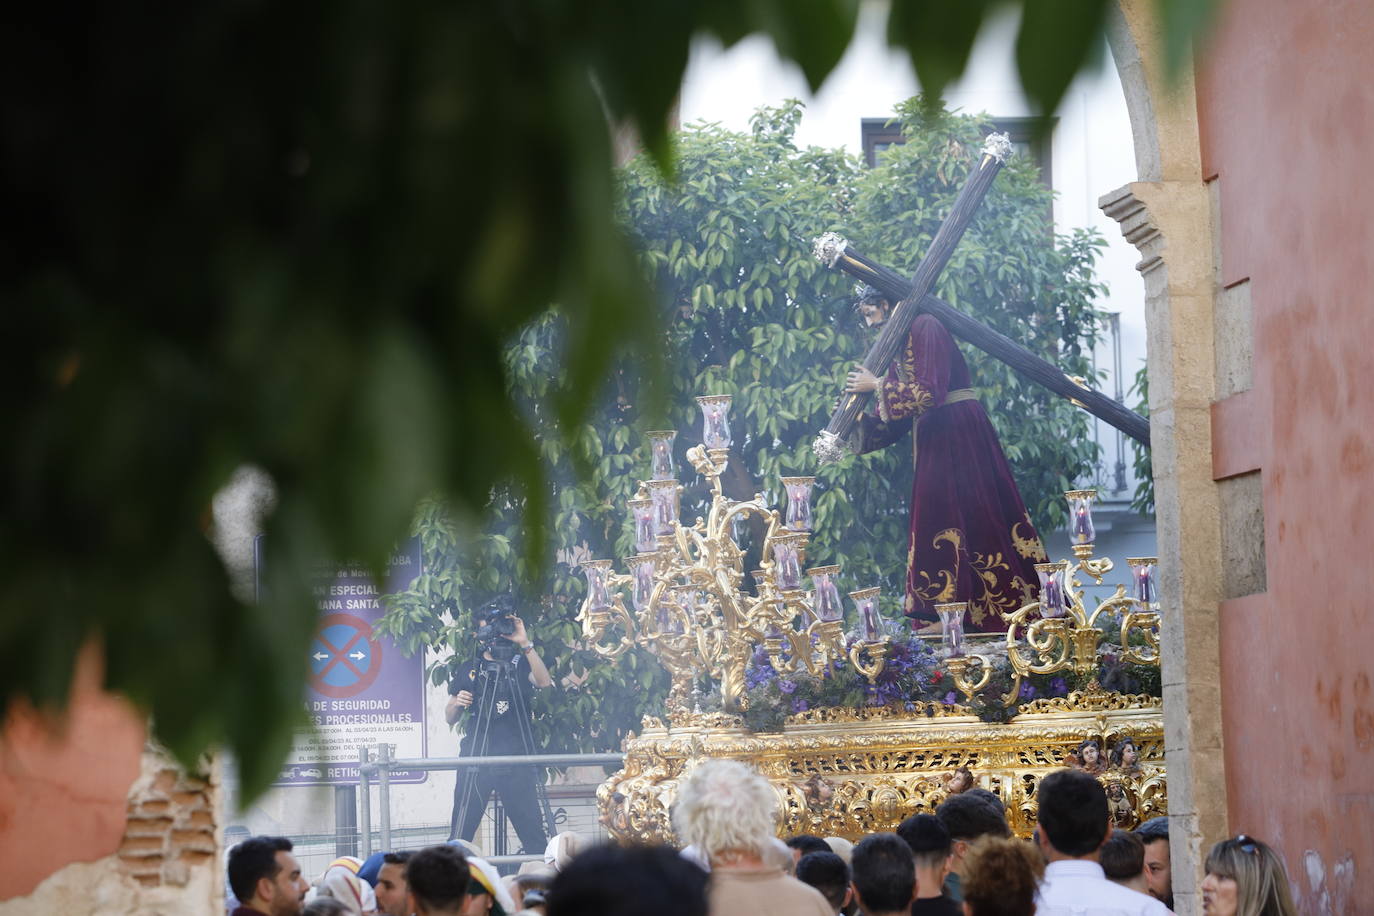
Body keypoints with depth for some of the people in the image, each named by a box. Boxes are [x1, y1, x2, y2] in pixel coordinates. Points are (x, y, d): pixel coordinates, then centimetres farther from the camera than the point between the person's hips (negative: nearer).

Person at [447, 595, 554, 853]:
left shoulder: (520, 665, 10)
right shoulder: (470, 671, 14)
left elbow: (544, 681, -11)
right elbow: (449, 718, 16)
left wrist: (525, 644, -17)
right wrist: (457, 704, -7)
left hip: (516, 761, -1)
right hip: (475, 761, 1)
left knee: (533, 834, -4)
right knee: (460, 833, -6)